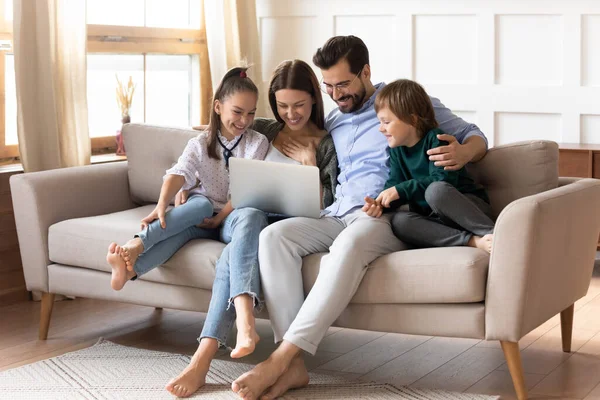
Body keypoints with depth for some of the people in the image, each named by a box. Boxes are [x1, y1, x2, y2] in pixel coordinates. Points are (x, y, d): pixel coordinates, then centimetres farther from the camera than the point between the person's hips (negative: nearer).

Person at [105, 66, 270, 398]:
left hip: (234, 216, -3)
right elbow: (179, 174, -7)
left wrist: (220, 217, -19)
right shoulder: (200, 144, 13)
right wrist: (161, 206, -27)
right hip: (203, 213, 3)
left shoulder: (257, 143, 8)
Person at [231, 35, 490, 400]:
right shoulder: (332, 124, 25)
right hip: (337, 218, 5)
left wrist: (463, 153, -14)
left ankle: (281, 358, -42)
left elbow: (476, 136, 10)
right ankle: (294, 365, -34)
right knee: (274, 235, -25)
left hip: (386, 219, -5)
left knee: (349, 243, -41)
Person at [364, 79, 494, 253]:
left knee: (436, 190, -36)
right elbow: (394, 185, 5)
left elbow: (443, 181, -22)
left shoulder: (435, 139, -9)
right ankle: (473, 241, -35)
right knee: (399, 221, -26)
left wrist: (401, 190, -24)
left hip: (473, 207, -6)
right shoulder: (397, 150, 13)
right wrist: (379, 203, -18)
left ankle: (493, 233, -32)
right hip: (437, 219, 6)